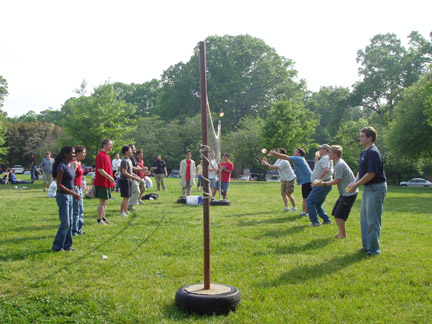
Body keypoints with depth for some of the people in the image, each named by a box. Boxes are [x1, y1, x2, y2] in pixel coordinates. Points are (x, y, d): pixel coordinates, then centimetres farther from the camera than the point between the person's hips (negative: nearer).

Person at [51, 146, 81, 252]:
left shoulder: (69, 166, 11)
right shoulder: (62, 166, -16)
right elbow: (59, 185, -18)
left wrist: (74, 194, 12)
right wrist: (72, 193, -20)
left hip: (69, 196, 9)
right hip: (62, 196, -9)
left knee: (69, 222, 11)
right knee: (65, 223, -5)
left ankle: (67, 245, 20)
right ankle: (56, 246, 6)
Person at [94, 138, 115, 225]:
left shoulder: (107, 155, 16)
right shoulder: (100, 155, -15)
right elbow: (100, 170, -21)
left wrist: (111, 177, 15)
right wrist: (109, 177, -20)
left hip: (107, 182, 10)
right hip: (102, 182, -10)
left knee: (105, 202, 14)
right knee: (102, 201, -5)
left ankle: (103, 218, 23)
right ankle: (99, 220, 2)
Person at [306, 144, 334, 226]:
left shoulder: (325, 158, -10)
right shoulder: (323, 158, 23)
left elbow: (326, 169, -29)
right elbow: (317, 167, 36)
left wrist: (318, 179, -30)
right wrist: (316, 158, 27)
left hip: (322, 185, -11)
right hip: (323, 185, 11)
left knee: (310, 201, -14)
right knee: (317, 204, 17)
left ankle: (315, 222, -15)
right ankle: (327, 220, 19)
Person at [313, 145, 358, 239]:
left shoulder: (340, 165, -21)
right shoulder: (338, 163, 11)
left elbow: (337, 181, -21)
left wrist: (323, 184, -15)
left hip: (349, 194, -10)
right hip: (344, 193, 10)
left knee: (339, 215, -8)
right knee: (335, 213, 13)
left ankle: (343, 234, 7)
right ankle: (341, 232, 24)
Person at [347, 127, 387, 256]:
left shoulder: (373, 153, -18)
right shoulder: (364, 153, 14)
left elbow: (371, 174, -23)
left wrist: (356, 185, -17)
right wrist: (354, 182, 3)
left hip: (376, 188, -10)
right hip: (367, 188, 10)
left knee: (373, 220, -5)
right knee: (364, 218, 14)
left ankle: (374, 249, 4)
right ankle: (366, 245, 23)